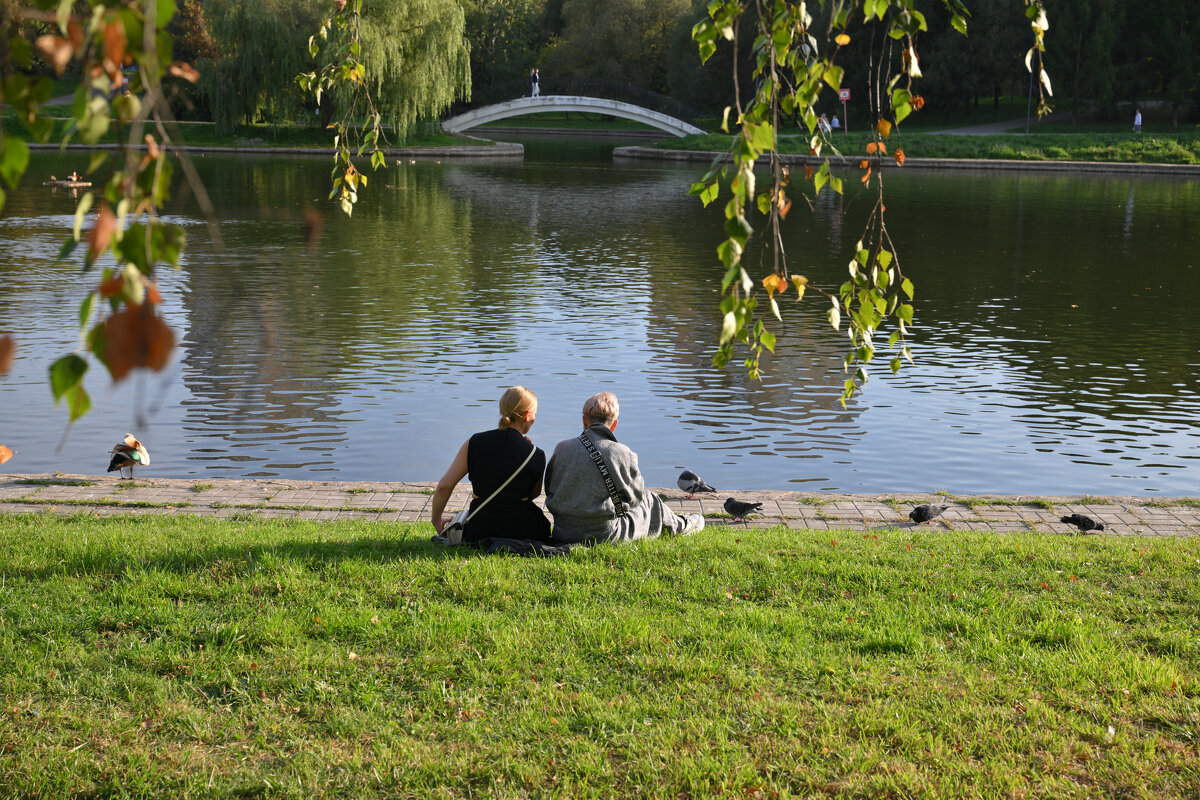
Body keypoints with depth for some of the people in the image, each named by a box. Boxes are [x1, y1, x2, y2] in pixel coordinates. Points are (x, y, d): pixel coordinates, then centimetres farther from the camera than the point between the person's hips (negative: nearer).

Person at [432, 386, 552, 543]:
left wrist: (436, 520, 12)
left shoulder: (473, 443, -4)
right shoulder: (537, 455, -9)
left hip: (479, 534, 1)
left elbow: (444, 486, -5)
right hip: (522, 534, -1)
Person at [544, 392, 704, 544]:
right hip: (604, 537, -5)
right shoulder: (622, 454, -16)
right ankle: (679, 526, 52)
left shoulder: (562, 449, -6)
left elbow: (549, 491, 7)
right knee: (650, 500, 24)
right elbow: (635, 497, -2)